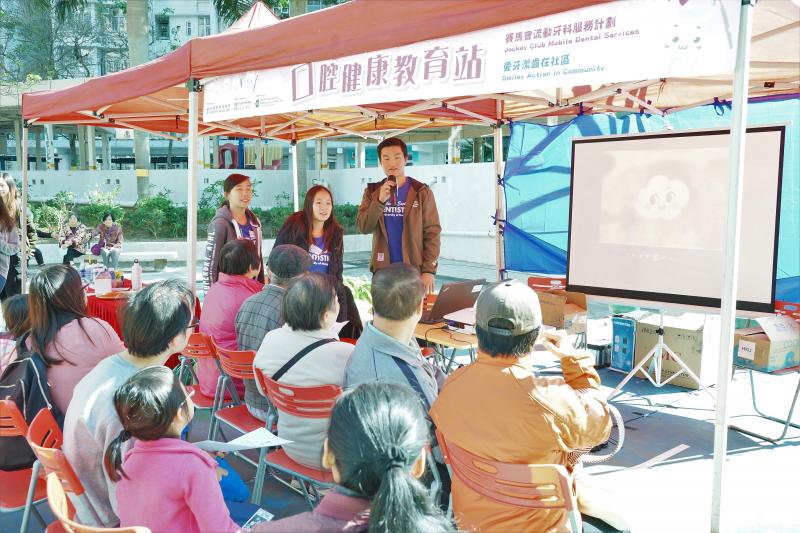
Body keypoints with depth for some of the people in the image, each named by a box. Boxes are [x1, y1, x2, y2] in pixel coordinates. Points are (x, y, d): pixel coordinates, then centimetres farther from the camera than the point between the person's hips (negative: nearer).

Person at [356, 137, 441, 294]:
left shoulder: (422, 192, 0)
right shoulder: (372, 192, 8)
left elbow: (432, 233, -3)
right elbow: (363, 227, -3)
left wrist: (429, 270, -11)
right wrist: (380, 200, -16)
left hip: (415, 269, -2)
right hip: (383, 270, 2)